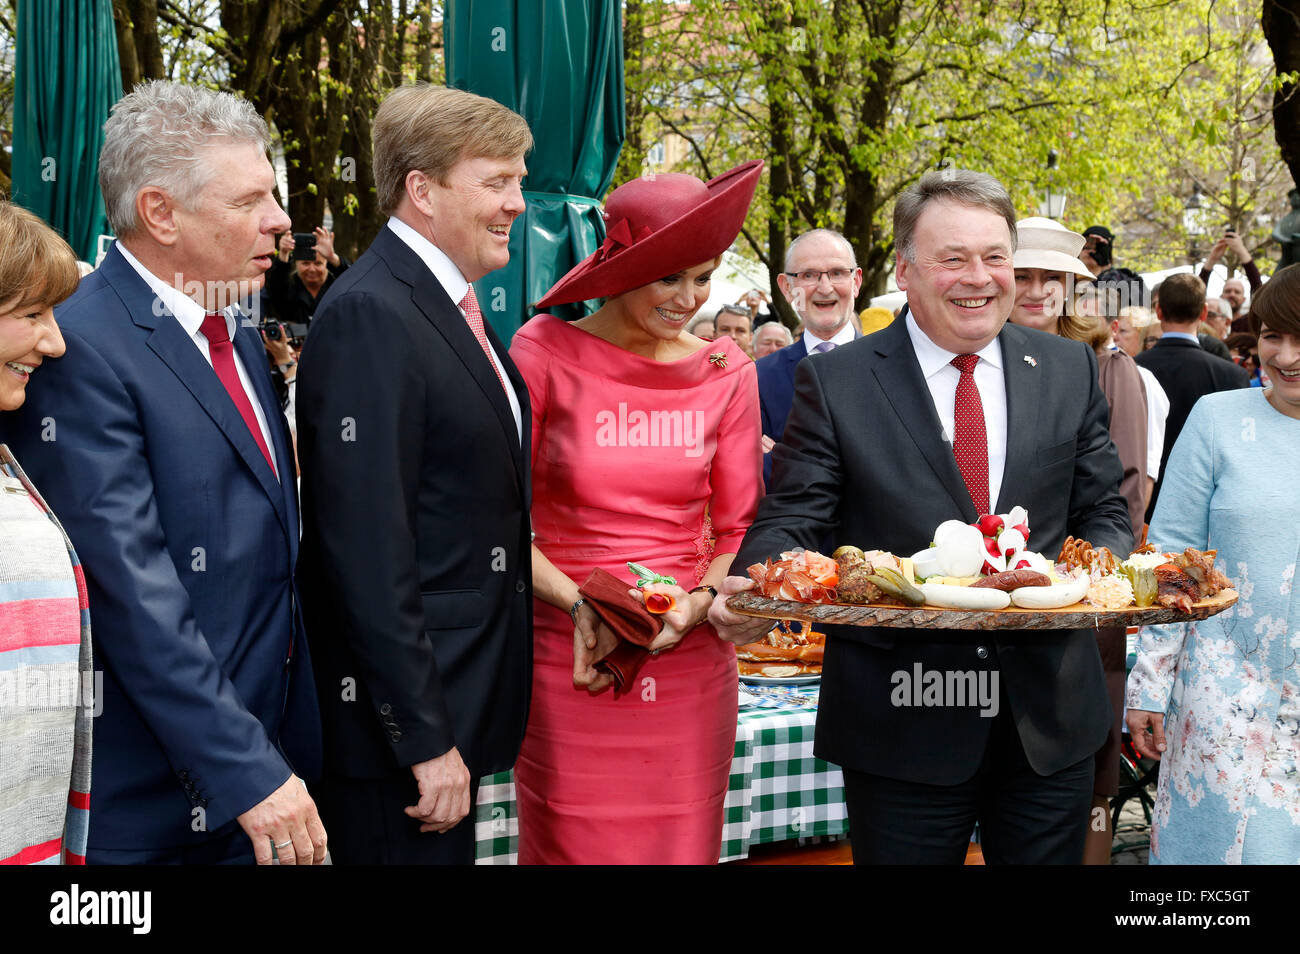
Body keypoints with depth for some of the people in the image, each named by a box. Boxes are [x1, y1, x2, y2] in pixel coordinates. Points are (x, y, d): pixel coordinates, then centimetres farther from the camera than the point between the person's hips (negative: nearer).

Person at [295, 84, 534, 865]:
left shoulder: (454, 306, 12)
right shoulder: (370, 317, -18)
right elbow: (366, 553, -22)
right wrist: (424, 739, -21)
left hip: (454, 710, 9)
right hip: (401, 716, -9)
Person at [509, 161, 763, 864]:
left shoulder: (725, 373, 6)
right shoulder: (545, 352, -3)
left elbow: (738, 528, 10)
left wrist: (697, 606, -9)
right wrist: (579, 604, -14)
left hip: (688, 664, 3)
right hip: (569, 661, -3)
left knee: (682, 846, 7)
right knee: (572, 847, 0)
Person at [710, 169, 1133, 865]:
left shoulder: (1070, 371, 6)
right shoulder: (835, 382, -3)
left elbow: (1102, 513, 9)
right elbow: (792, 520, -5)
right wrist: (752, 589, -26)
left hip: (1050, 721, 3)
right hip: (901, 725, -3)